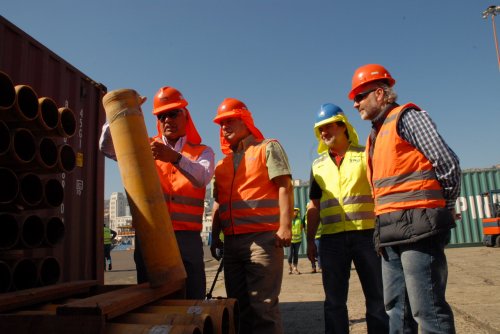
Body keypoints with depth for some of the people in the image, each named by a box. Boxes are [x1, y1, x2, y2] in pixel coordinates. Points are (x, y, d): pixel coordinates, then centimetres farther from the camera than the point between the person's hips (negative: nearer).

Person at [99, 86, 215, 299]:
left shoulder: (202, 152, 8)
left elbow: (202, 178, -13)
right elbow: (107, 147, 5)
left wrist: (175, 157, -30)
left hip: (187, 237, -1)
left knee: (193, 300, -1)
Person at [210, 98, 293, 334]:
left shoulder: (267, 148, 4)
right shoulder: (222, 163, 21)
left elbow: (285, 187, -7)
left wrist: (285, 226, -17)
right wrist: (215, 236, 14)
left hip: (263, 238, -6)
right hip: (231, 241, 7)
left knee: (263, 305, -7)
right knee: (239, 304, 12)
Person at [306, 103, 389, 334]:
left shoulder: (365, 155, 5)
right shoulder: (318, 164, 14)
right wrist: (310, 240, 10)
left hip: (366, 234, -3)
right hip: (331, 238, 3)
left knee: (377, 296, 6)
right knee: (334, 300, 8)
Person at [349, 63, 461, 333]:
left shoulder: (406, 117, -3)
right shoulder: (375, 135, 22)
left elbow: (447, 163, -8)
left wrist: (445, 207, 2)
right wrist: (383, 227, 12)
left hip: (416, 224, -9)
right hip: (390, 231, 9)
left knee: (427, 309, -6)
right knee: (396, 308, 13)